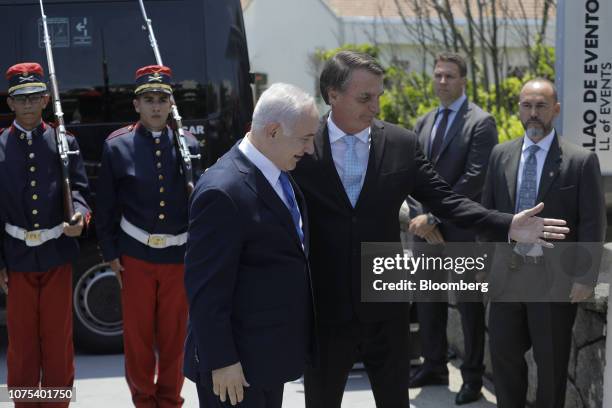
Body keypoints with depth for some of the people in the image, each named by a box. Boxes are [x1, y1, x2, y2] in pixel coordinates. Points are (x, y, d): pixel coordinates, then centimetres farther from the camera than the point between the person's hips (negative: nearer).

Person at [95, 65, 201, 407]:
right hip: (136, 255, -1)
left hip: (179, 255, 1)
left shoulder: (188, 145, 1)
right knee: (137, 333, 8)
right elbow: (106, 207, 1)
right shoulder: (117, 146, -3)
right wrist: (111, 253, 0)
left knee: (174, 335, 10)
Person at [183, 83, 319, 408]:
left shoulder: (280, 176, 6)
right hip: (238, 362, -9)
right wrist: (221, 362, -20)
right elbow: (207, 289, -22)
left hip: (271, 353, 9)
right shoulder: (224, 192, -23)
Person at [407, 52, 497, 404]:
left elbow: (474, 178, -16)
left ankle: (473, 376, 14)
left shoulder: (481, 122, -8)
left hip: (462, 229, -6)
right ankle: (434, 367, 26)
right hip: (427, 229, 6)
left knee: (470, 305, 4)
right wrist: (420, 216, -5)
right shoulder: (423, 123, 13)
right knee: (428, 301, 13)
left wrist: (434, 216, -17)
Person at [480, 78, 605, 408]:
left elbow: (593, 224, -8)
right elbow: (486, 210, 12)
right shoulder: (501, 155, 6)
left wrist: (585, 277, -11)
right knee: (504, 353, 11)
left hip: (555, 279, -4)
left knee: (551, 361, 8)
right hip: (506, 274, 4)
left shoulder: (581, 161, -7)